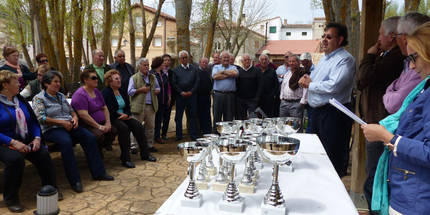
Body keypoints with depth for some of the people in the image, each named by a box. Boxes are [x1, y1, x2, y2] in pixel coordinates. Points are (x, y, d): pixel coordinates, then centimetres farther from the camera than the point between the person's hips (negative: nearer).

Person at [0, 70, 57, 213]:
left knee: (43, 154, -20)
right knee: (15, 159, -34)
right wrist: (13, 142, -23)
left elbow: (33, 121, 14)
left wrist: (37, 138, -3)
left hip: (26, 142, 5)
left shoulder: (20, 100, 14)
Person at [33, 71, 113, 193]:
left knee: (90, 137, -17)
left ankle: (98, 173, -13)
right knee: (66, 141, -37)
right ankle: (75, 181, -32)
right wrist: (61, 122, -16)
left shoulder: (61, 96, 22)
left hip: (69, 126, 6)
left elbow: (71, 110, 25)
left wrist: (75, 118, 2)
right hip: (52, 129, -6)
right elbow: (41, 118, -11)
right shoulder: (39, 98, 1)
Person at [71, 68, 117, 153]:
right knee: (99, 134, -33)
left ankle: (105, 145, 5)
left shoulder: (96, 92, 15)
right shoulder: (80, 94, -13)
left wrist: (108, 123, 2)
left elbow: (105, 108, 18)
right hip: (86, 125, -8)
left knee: (113, 130, -17)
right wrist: (99, 126, -22)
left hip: (100, 123, 8)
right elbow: (84, 115, -22)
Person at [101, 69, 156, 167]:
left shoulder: (122, 92, 17)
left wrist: (126, 114, -5)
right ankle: (125, 159, -29)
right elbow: (108, 111, -15)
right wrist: (120, 115, -15)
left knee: (138, 125, -15)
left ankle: (145, 154, -8)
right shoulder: (105, 93, -6)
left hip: (124, 117, 7)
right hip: (112, 119, -7)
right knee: (123, 128, -34)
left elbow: (127, 107, 15)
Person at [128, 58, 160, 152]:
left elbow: (157, 87, 25)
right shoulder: (134, 78, -1)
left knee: (150, 126, 10)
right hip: (138, 106, -5)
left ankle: (150, 145, 21)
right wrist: (140, 90, -16)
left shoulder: (152, 77, 14)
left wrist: (157, 90, 2)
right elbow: (130, 91, -5)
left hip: (151, 106, 5)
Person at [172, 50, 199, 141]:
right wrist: (181, 92, -9)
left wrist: (191, 91, -7)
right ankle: (178, 135, 13)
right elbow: (174, 83, 2)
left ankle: (193, 135, 11)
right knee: (178, 116, 4)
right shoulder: (176, 70, 7)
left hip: (192, 95, 0)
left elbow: (197, 81, 4)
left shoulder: (194, 69, 10)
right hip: (180, 96, 0)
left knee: (193, 116, 3)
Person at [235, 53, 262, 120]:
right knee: (240, 118, 8)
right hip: (240, 99, 3)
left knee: (253, 119, -9)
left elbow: (260, 85, -2)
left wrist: (257, 97, -10)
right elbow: (235, 84, 12)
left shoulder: (257, 70, 3)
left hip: (252, 99, -3)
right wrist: (236, 96, 4)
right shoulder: (238, 71, 10)